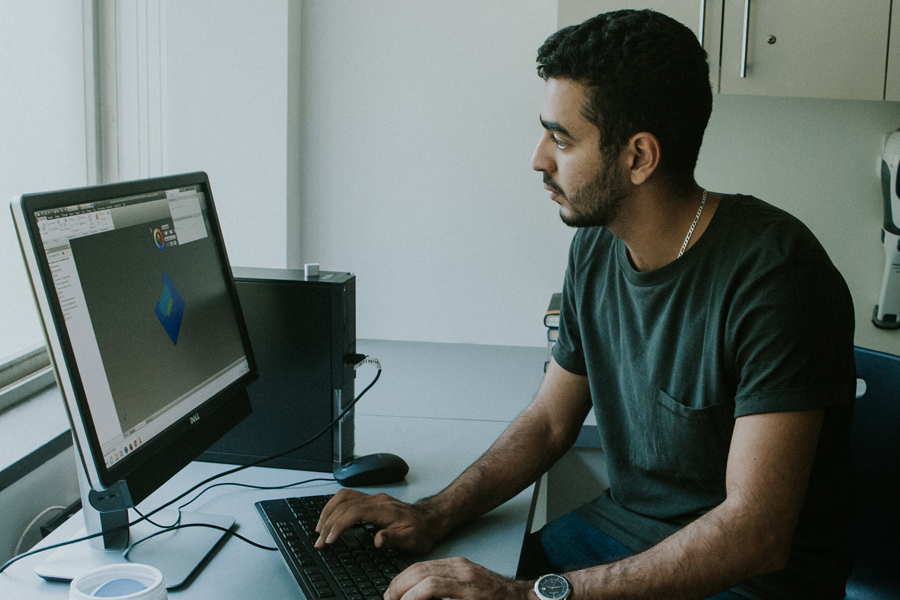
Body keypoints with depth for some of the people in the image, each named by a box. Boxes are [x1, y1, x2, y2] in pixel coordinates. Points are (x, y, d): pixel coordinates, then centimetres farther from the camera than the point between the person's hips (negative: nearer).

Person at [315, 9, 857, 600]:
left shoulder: (772, 273, -23)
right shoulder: (595, 248, 0)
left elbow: (755, 533, -27)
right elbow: (549, 420, 11)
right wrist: (434, 515, -4)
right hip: (617, 530, 6)